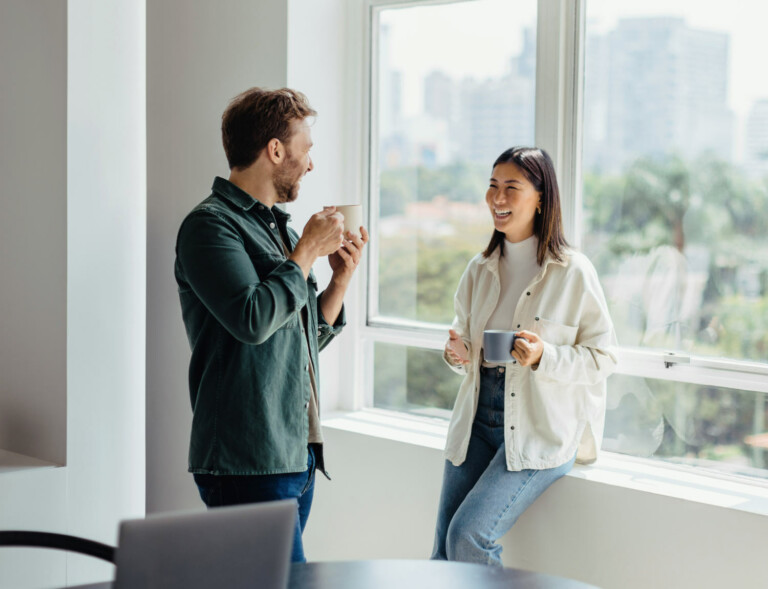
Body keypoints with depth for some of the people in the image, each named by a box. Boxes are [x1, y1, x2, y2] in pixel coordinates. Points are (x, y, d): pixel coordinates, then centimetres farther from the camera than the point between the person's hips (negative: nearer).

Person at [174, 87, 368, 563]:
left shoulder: (282, 228, 18)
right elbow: (253, 319, -22)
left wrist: (342, 276, 9)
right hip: (247, 462, -9)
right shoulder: (211, 225, -8)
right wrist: (308, 251, -10)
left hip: (299, 454, 9)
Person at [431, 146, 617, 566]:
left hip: (541, 430, -6)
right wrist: (458, 353, -2)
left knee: (468, 536, -18)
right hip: (478, 418, 6)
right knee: (443, 552, 2)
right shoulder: (479, 270, 10)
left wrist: (543, 357, -21)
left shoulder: (573, 272, -8)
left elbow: (602, 356, -6)